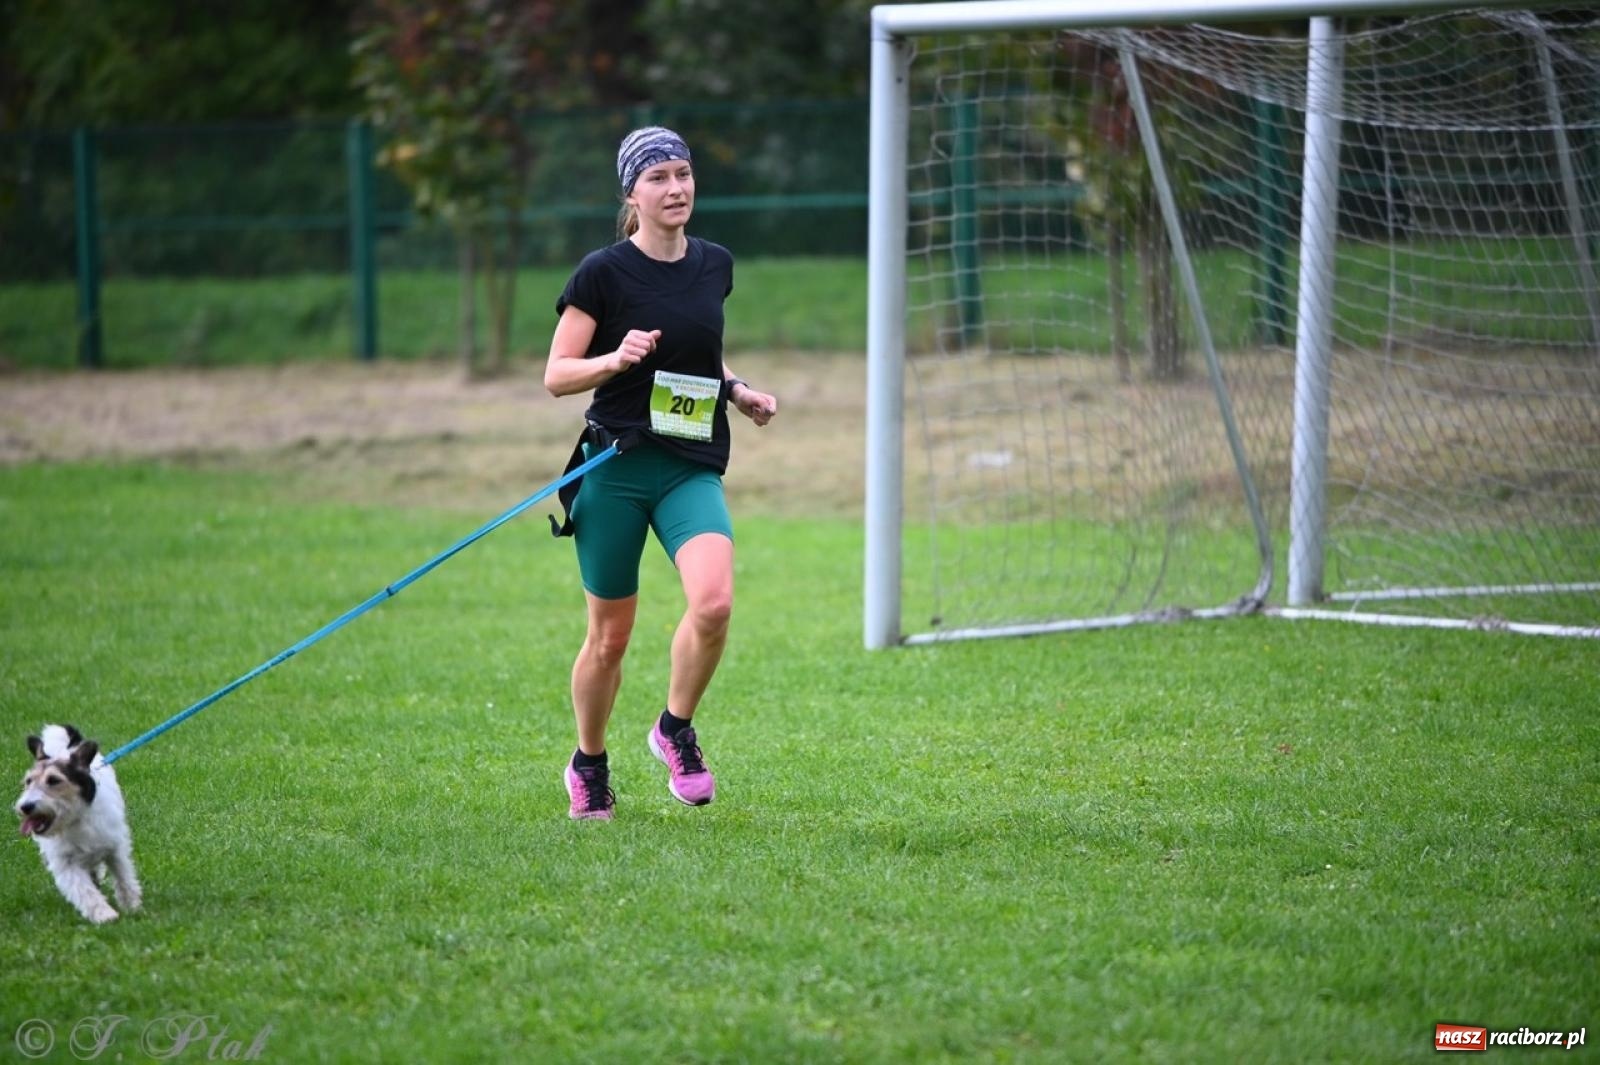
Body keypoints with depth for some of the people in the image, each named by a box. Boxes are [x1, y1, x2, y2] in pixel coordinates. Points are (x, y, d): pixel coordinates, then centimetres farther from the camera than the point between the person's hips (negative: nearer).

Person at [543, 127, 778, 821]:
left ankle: (676, 729, 2)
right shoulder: (603, 272, -7)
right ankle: (588, 765, 28)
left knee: (713, 601, -22)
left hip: (692, 469, 3)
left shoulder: (715, 265, 8)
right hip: (616, 464, -3)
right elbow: (556, 375, -6)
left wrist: (736, 391, 8)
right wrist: (618, 359, -23)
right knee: (610, 634, 4)